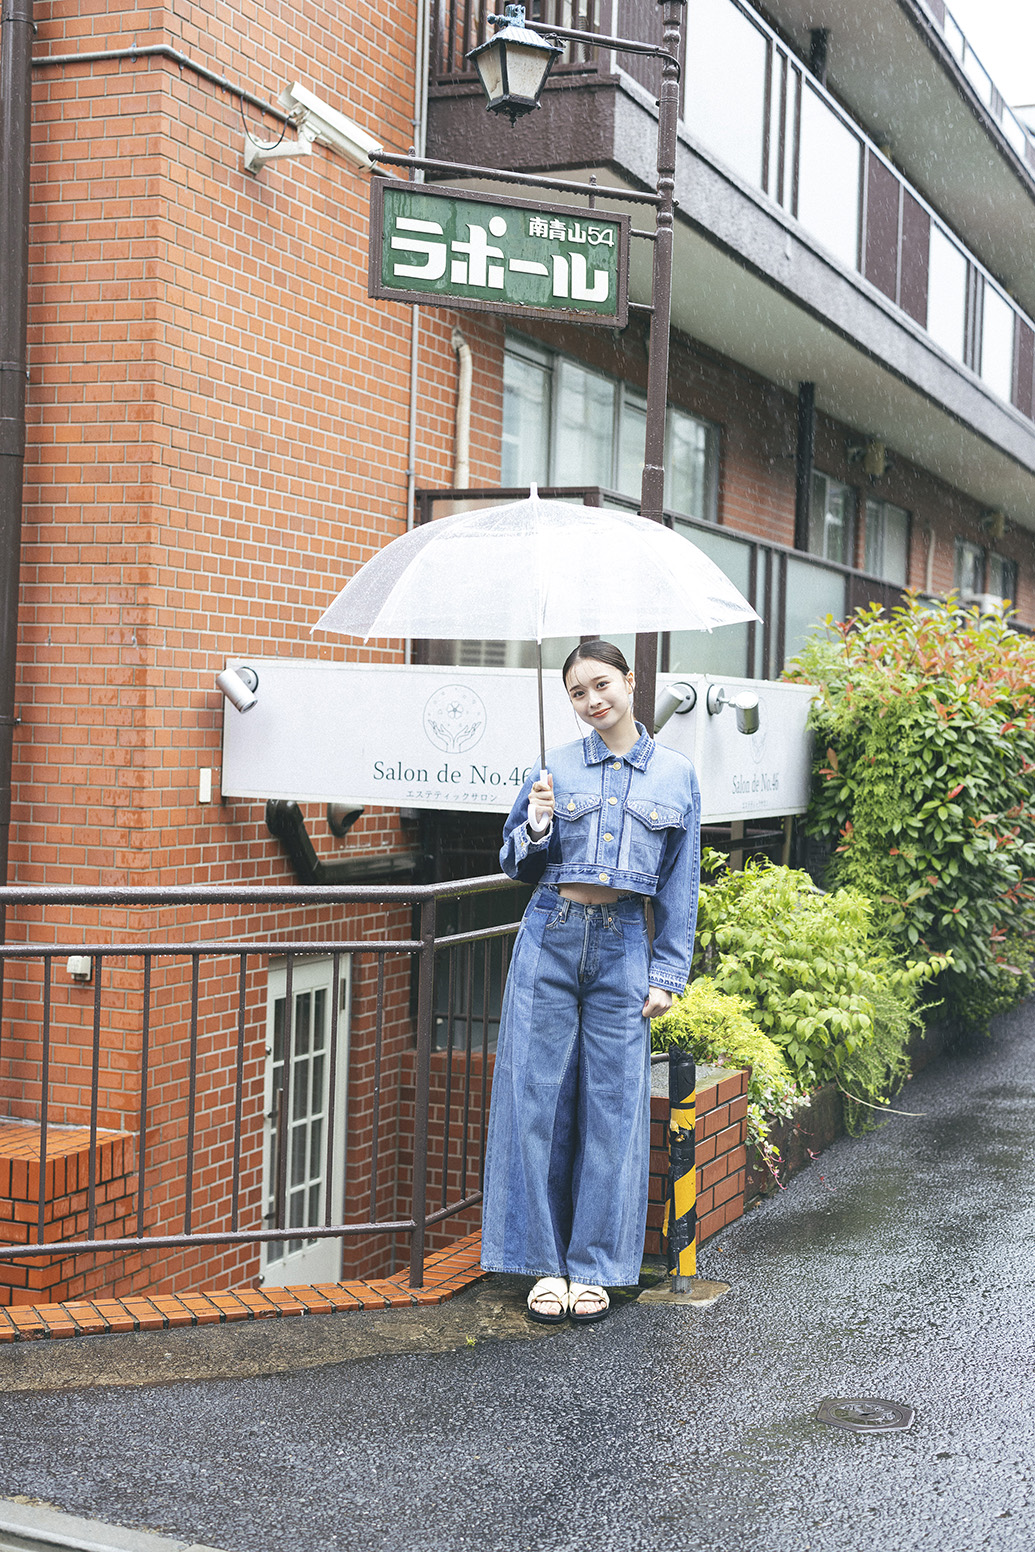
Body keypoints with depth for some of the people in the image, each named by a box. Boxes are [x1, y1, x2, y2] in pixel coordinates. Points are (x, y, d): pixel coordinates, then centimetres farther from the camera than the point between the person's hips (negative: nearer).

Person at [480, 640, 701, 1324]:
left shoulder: (676, 774, 6)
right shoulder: (556, 767, 5)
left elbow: (681, 884, 8)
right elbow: (517, 866, 10)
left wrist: (667, 974, 3)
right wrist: (537, 827, -11)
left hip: (623, 946, 0)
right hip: (550, 939, 0)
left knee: (613, 1105, 1)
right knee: (541, 1097, 0)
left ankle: (594, 1267, 13)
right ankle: (548, 1263, 11)